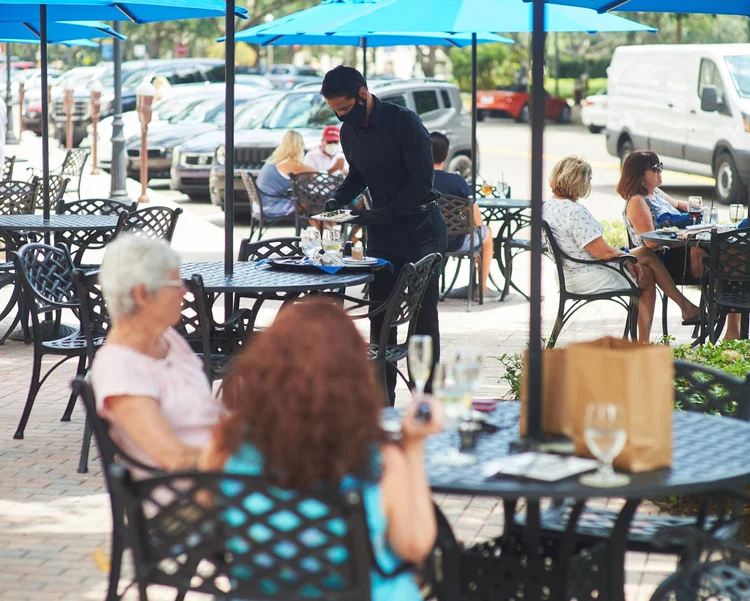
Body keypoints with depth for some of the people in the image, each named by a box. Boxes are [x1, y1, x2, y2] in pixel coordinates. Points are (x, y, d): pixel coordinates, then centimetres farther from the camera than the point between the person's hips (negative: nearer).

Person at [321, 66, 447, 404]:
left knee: (423, 317, -4)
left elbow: (422, 179, -19)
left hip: (421, 228, -6)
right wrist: (339, 199, 3)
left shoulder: (403, 122, -16)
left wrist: (384, 212, -23)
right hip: (382, 233, 6)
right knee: (380, 315, 5)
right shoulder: (349, 132, 6)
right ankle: (382, 398, 11)